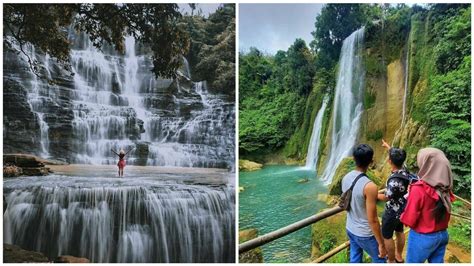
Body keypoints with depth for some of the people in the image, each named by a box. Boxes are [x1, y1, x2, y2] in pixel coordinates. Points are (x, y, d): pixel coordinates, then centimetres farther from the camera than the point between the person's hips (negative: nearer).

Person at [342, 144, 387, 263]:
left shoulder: (346, 178, -6)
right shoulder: (369, 186, -28)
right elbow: (372, 220, -24)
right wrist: (381, 244, -14)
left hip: (350, 229, 6)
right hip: (365, 234, -6)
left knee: (355, 259, 21)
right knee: (379, 261, 16)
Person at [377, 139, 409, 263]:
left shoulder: (394, 180, -37)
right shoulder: (403, 171, -12)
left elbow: (386, 197, -22)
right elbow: (397, 156, 9)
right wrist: (387, 146, 23)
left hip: (392, 213, -8)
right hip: (402, 210, 8)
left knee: (387, 237, 10)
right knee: (399, 232, 24)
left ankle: (391, 261, 26)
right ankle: (399, 256, 43)